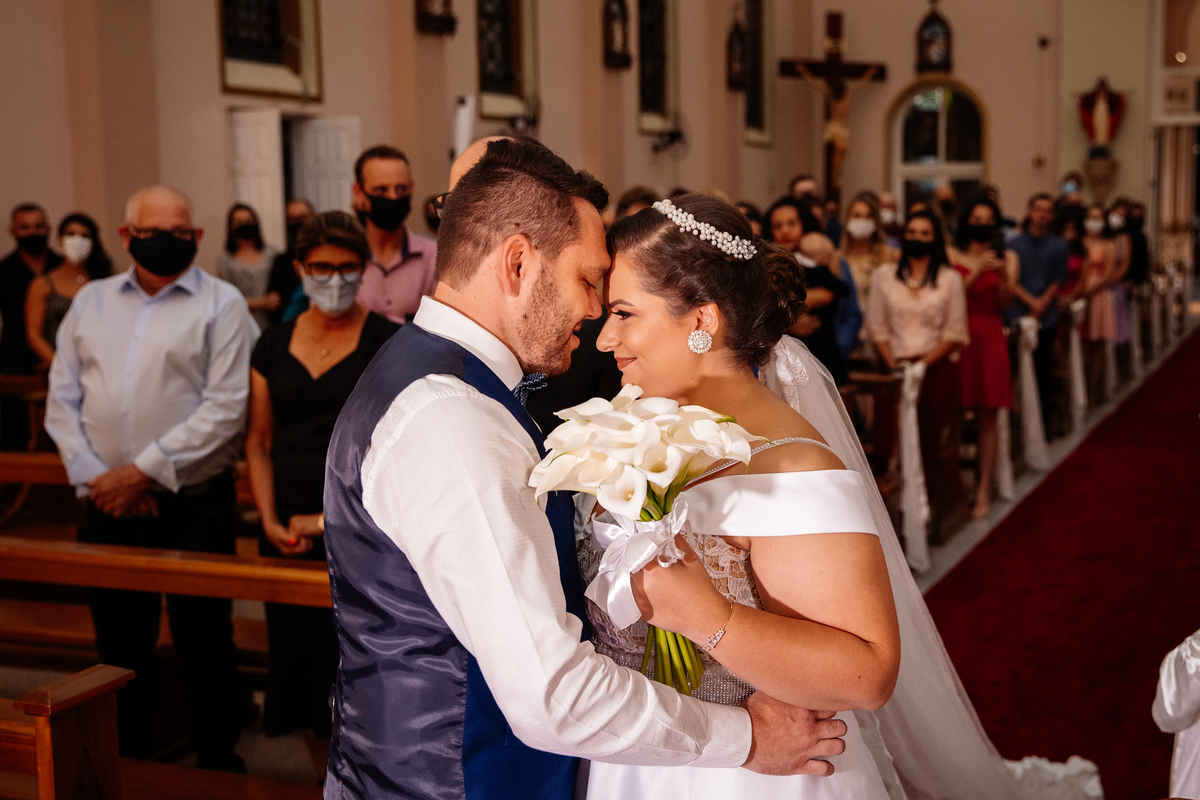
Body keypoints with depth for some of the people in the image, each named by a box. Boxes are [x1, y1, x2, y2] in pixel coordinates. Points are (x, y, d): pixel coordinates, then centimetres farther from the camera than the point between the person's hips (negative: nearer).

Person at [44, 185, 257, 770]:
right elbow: (63, 399, 8)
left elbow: (225, 408, -12)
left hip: (194, 506, -4)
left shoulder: (221, 304, -2)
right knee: (119, 644, 16)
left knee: (205, 646, 5)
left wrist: (144, 471, -15)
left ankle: (217, 763, 22)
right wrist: (93, 476, -5)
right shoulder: (91, 301, 12)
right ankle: (123, 761, 32)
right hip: (108, 505, 4)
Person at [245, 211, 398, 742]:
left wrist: (331, 518, -12)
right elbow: (259, 443, 12)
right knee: (291, 653, 7)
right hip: (286, 534, 4)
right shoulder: (274, 345, 11)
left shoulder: (389, 344, -2)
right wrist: (271, 522, -1)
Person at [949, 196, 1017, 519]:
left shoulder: (1007, 257, 12)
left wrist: (1002, 274, -16)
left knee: (987, 416, -2)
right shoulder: (951, 256, 8)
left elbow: (1005, 302, 0)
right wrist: (977, 270, -14)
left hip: (989, 338, 1)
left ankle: (984, 490, 1)